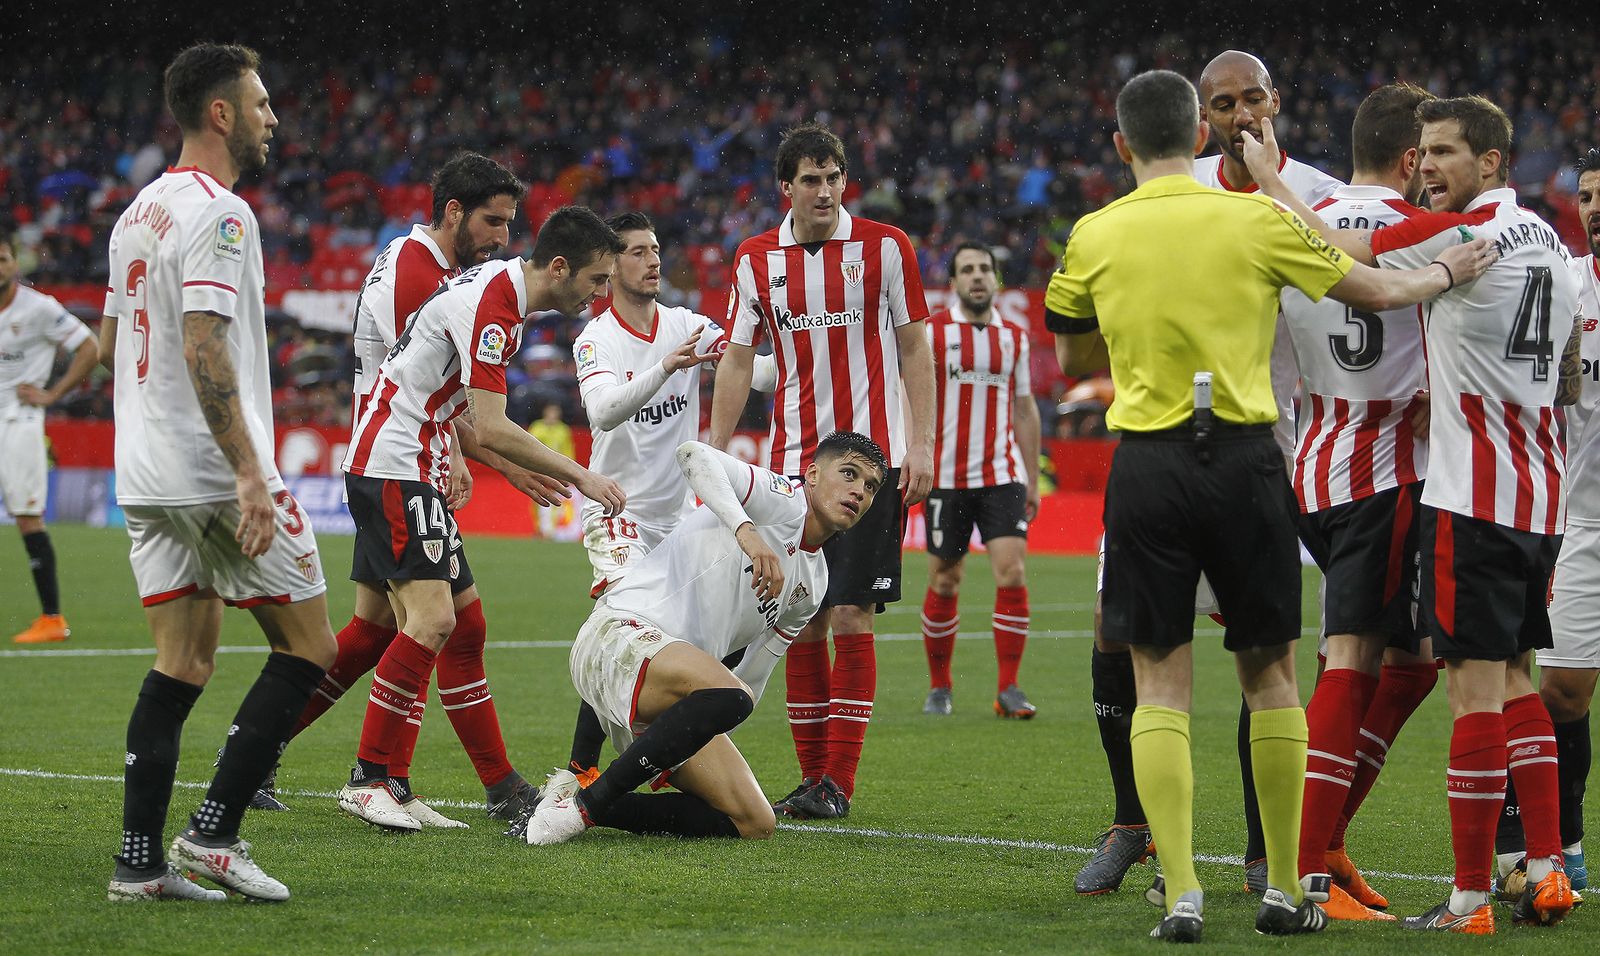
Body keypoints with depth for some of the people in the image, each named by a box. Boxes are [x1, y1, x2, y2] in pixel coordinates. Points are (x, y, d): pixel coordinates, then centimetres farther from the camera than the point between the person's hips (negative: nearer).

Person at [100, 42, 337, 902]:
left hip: (144, 470, 9)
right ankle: (214, 831, -4)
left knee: (183, 659, 10)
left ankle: (140, 859, 4)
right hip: (212, 469, -9)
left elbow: (109, 339, 23)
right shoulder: (218, 213, -14)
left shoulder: (138, 211, 15)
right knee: (307, 645, 0)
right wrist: (249, 472, -24)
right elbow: (204, 348, -22)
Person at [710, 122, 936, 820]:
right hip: (791, 461, 3)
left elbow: (914, 347, 2)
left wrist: (921, 445, -5)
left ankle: (838, 784, -7)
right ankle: (811, 776, 10)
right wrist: (714, 455, 4)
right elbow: (737, 359, 10)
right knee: (802, 621, 3)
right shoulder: (755, 259, 6)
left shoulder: (885, 247, -1)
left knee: (851, 617, -8)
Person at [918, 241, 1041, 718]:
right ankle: (939, 686, 19)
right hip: (946, 477, -2)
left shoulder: (1014, 336, 10)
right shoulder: (932, 331, 0)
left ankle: (1008, 688, -7)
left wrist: (1032, 481, 14)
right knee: (944, 583, 3)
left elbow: (1025, 410, 16)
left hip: (1002, 474, 2)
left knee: (1012, 573, -11)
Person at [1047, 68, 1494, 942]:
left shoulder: (1093, 237, 1)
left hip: (1146, 466, 0)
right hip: (1242, 459, 0)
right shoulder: (1253, 222, -2)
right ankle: (1284, 891, 14)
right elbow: (1377, 291, 6)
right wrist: (1445, 272, 25)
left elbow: (1073, 358, 15)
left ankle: (1180, 894, -5)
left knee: (1160, 682, 4)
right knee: (1270, 673, 11)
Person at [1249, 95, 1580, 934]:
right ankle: (1546, 873, 10)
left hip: (1473, 498, -8)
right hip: (1541, 501, 8)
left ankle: (1471, 898, -6)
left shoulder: (1458, 234, -12)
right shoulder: (1551, 243, 14)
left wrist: (1267, 176, 5)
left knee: (1475, 688, -7)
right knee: (1514, 680, 14)